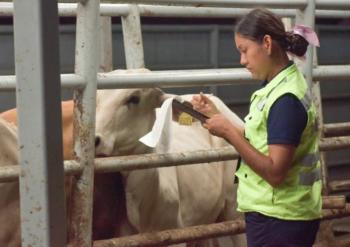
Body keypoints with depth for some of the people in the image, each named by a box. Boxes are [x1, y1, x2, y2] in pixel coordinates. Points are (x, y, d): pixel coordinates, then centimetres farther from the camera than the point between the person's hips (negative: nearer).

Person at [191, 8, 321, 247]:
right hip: (271, 213, 9)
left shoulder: (286, 99, -21)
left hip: (279, 221, -9)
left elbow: (275, 173, -24)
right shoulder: (278, 86, 8)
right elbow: (258, 142, 10)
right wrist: (216, 115, 4)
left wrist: (229, 133, -22)